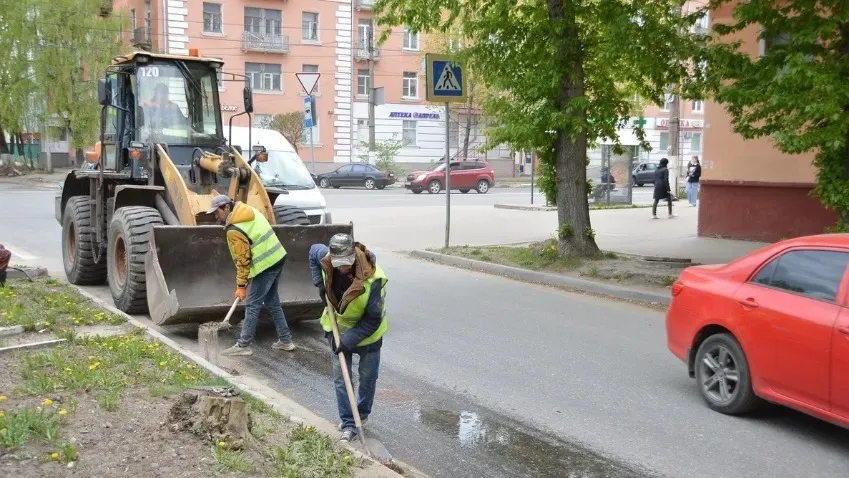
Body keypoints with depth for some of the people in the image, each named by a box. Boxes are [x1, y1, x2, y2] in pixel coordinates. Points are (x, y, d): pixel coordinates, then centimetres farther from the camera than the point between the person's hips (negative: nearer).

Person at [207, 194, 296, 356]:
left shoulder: (234, 230, -18)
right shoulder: (250, 210, 8)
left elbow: (242, 260, -16)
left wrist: (241, 286, -7)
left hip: (266, 265, -9)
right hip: (277, 257, 9)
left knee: (252, 305, 0)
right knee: (272, 301, 18)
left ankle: (243, 345, 7)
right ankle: (285, 340, 23)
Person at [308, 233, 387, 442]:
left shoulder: (373, 279, -37)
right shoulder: (326, 258, -24)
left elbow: (373, 320, -28)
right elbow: (313, 250, 3)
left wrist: (349, 340, -28)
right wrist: (319, 283, -7)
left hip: (367, 331, -3)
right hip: (337, 328, 4)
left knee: (368, 377, 14)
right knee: (340, 378, 6)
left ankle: (362, 414, 39)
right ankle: (348, 424, 16)